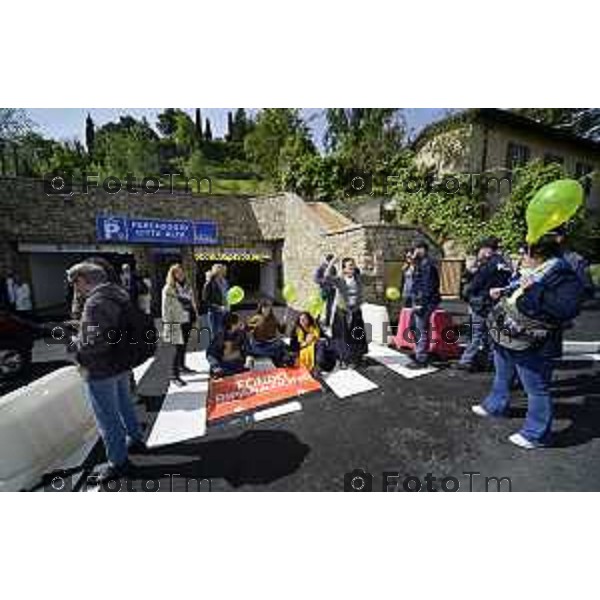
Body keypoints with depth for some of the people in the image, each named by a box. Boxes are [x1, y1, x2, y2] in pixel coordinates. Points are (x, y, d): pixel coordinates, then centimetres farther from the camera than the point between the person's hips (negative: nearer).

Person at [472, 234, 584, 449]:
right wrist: (503, 291, 11)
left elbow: (568, 309, -29)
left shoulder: (563, 275, -17)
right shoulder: (535, 271, 10)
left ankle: (535, 434, 24)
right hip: (507, 339, 10)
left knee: (536, 390, 8)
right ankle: (494, 406, 48)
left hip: (530, 346, -10)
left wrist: (534, 290, -30)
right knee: (502, 377, 27)